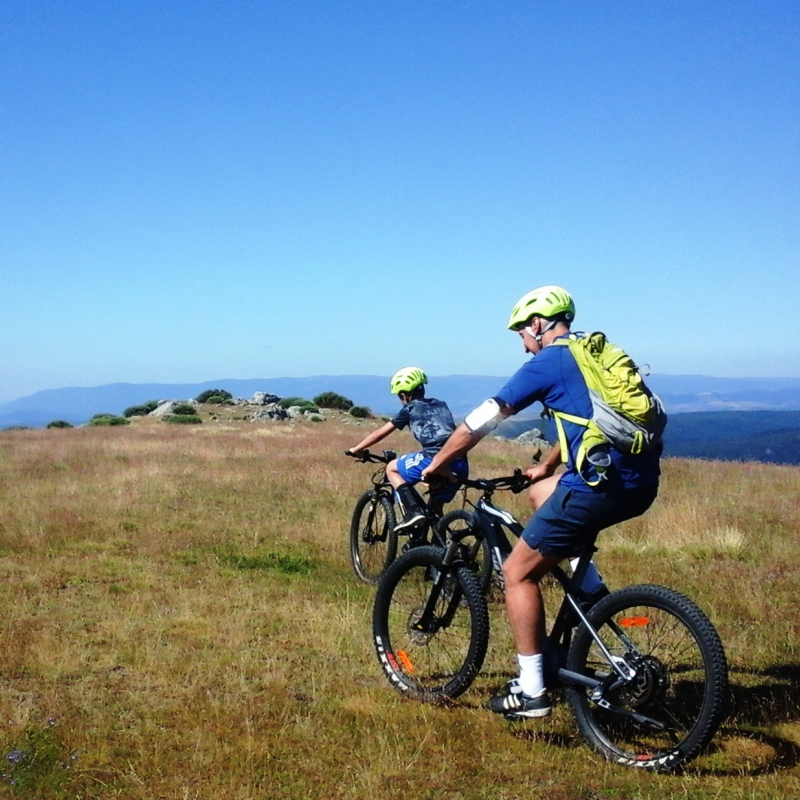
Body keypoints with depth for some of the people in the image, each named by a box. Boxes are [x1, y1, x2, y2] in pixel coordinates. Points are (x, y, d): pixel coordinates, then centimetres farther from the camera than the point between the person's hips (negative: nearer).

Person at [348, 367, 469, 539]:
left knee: (392, 468, 16)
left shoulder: (410, 409, 14)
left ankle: (413, 512, -2)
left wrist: (356, 450, 33)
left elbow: (380, 433, 21)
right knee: (436, 508, 27)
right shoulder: (441, 405, 29)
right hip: (461, 465, 6)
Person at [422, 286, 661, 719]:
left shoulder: (547, 363, -2)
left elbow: (479, 421, 1)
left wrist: (435, 466, 13)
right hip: (642, 484, 9)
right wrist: (545, 467, 44)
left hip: (601, 485, -9)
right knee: (543, 492, 32)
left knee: (518, 571, 5)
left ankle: (531, 690, 7)